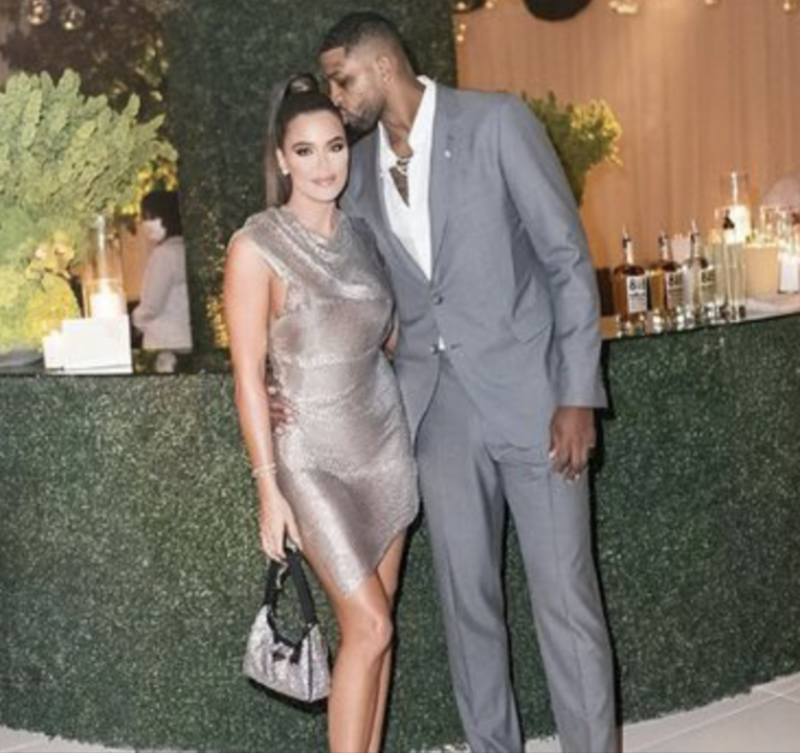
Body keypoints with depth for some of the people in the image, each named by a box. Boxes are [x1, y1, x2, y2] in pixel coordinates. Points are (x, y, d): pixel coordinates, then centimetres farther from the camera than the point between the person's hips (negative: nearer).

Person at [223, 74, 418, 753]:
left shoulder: (360, 234, 6)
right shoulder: (256, 247, -10)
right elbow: (248, 373, -11)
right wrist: (268, 486, -12)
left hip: (385, 442, 5)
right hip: (313, 457, -5)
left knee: (376, 625, 9)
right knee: (368, 627, -6)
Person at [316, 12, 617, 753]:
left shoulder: (496, 121, -7)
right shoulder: (360, 164, 8)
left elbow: (569, 259, -8)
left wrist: (578, 394, -13)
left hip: (528, 392, -5)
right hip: (437, 404, 5)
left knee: (565, 598, -2)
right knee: (466, 599, 11)